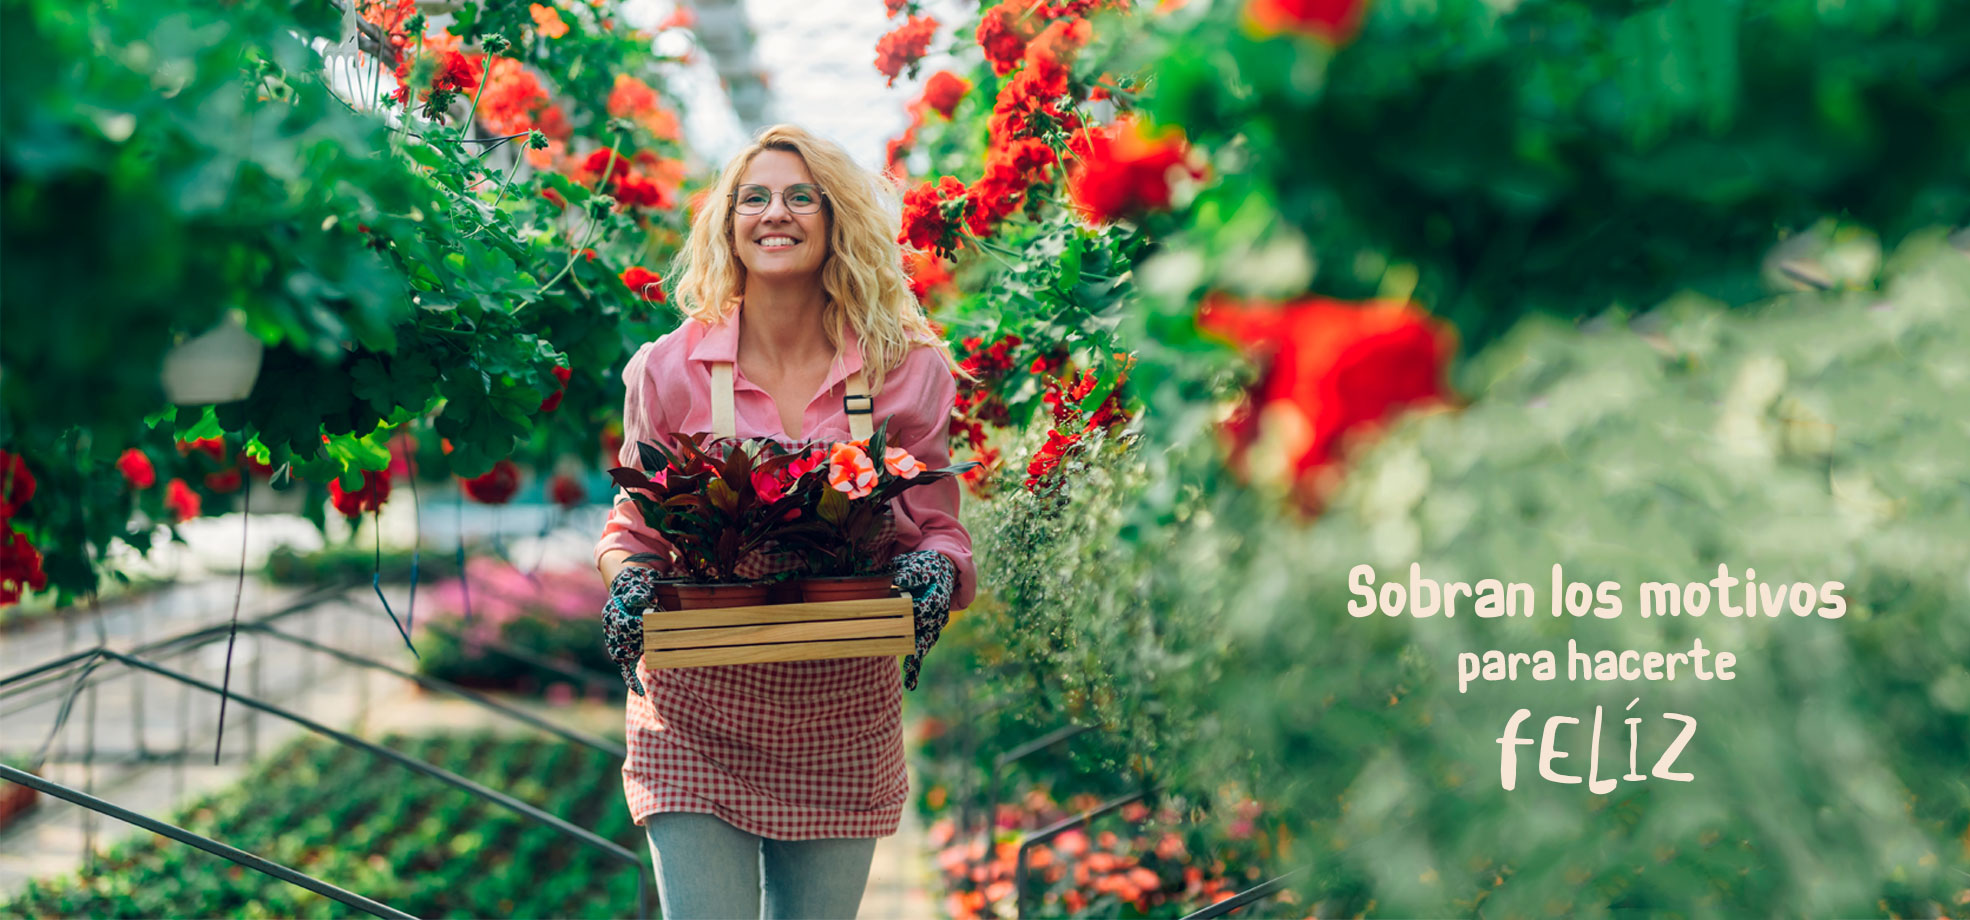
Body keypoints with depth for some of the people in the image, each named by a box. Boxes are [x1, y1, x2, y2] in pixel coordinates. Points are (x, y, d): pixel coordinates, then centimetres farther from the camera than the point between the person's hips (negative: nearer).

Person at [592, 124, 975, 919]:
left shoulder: (906, 369, 3)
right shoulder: (670, 368, 2)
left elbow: (938, 527, 6)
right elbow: (632, 526, 10)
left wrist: (932, 573, -16)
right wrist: (628, 582, -11)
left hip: (842, 720, 1)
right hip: (697, 712, -1)